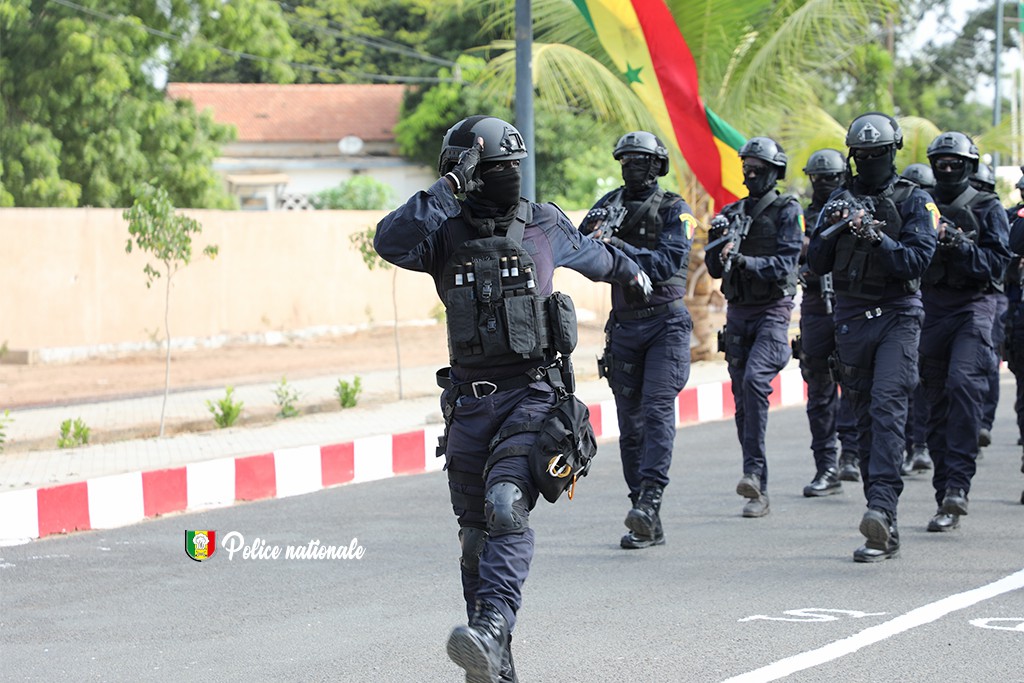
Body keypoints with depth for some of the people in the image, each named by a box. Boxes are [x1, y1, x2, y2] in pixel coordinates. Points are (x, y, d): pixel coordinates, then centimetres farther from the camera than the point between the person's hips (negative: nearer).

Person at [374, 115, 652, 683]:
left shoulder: (546, 227, 4)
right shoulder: (446, 232, 2)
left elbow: (593, 255, 26)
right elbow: (390, 242, -20)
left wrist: (630, 272, 45)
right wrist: (447, 188, -19)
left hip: (530, 394, -2)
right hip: (469, 399, 2)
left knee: (506, 507, -24)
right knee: (477, 533, 7)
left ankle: (491, 631, -35)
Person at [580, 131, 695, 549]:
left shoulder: (674, 210, -3)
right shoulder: (611, 205, 10)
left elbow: (668, 263, -16)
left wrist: (621, 248, -26)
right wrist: (596, 233, -20)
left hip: (666, 323, -4)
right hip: (624, 325, 5)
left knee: (657, 409, -18)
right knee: (630, 423, 4)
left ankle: (650, 500, -25)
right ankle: (647, 525, 8)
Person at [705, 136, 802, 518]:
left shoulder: (787, 211, -2)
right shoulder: (731, 213, 14)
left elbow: (785, 265, -13)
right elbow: (715, 270, 11)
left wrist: (745, 261, -27)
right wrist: (717, 242, -8)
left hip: (772, 311, -6)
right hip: (737, 312, 6)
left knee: (754, 380, -27)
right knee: (742, 399, 3)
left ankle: (754, 471, -26)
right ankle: (759, 492, 7)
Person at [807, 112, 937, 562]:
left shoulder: (915, 202, 1)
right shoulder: (842, 200, 12)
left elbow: (917, 260, -11)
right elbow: (817, 264, 7)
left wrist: (876, 237, -24)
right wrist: (830, 230, -11)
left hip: (897, 317, -4)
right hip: (851, 318, 4)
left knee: (887, 406, -20)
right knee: (865, 418, 3)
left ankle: (882, 505, -31)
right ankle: (885, 530, 5)